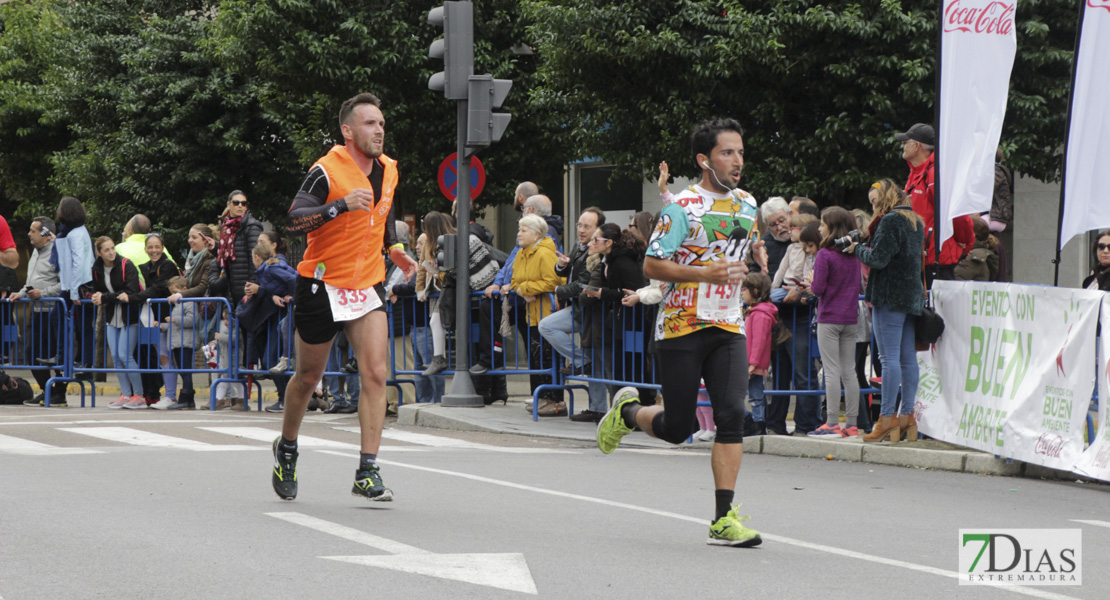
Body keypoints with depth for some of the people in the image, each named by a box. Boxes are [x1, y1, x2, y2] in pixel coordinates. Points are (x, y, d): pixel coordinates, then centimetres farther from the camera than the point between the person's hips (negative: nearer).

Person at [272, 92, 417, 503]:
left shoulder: (388, 170, 5)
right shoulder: (327, 171, -16)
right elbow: (293, 221, -29)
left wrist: (393, 249, 13)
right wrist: (341, 205, -39)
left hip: (368, 286, 4)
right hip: (322, 285, -4)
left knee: (376, 374, -12)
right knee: (309, 376, 10)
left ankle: (367, 472, -13)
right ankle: (286, 449, 36)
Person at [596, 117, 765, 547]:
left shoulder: (747, 204, 11)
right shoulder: (683, 207, -9)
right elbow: (651, 266, -11)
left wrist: (758, 253, 10)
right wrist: (706, 273, -21)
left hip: (727, 328, 4)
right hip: (680, 327, -4)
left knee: (732, 414, -13)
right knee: (676, 429, 1)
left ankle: (724, 519, -11)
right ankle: (627, 412, 36)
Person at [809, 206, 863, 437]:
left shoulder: (824, 255, -13)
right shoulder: (854, 256, 6)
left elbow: (819, 288, -15)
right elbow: (859, 284, 13)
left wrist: (810, 283, 5)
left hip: (829, 318, -6)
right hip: (851, 318, 6)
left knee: (832, 371, -5)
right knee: (849, 371, 8)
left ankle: (832, 423, -6)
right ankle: (852, 424, 9)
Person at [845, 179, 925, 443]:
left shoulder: (891, 221, -13)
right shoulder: (916, 221, 16)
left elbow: (878, 259, -18)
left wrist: (857, 248, 1)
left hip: (890, 297, -9)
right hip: (912, 295, 9)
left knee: (890, 357, -10)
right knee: (908, 357, 8)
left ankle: (887, 418, -12)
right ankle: (908, 416, 9)